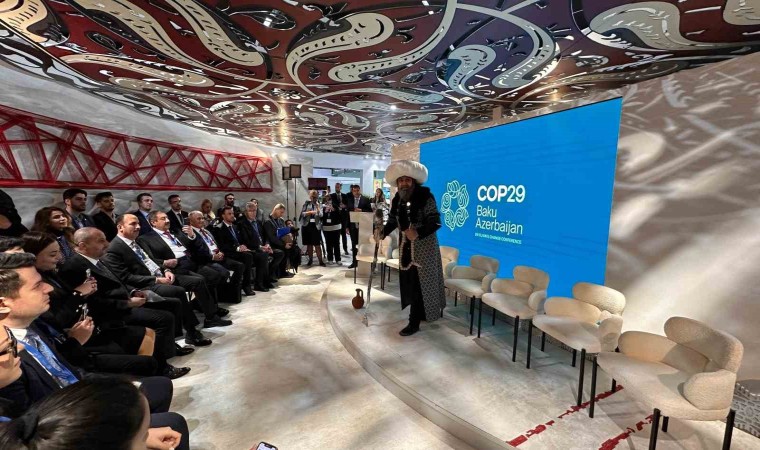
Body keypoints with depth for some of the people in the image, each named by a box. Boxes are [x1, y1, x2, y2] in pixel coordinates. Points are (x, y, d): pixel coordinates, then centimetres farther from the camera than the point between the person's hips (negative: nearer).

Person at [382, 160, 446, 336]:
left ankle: (414, 322, 8)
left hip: (423, 248, -6)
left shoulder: (425, 197, -15)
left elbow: (435, 222, -18)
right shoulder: (397, 200, 4)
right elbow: (392, 221, 12)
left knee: (419, 284, -3)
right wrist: (382, 233, -2)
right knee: (409, 282, 11)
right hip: (406, 247, 6)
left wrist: (418, 233, -31)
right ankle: (421, 313, 30)